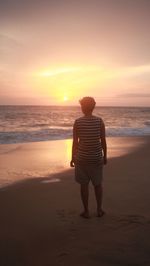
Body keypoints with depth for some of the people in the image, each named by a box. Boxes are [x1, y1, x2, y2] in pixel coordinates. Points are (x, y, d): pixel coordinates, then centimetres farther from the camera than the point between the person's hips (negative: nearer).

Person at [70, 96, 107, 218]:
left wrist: (73, 157, 4)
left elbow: (75, 142, -7)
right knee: (98, 184, 16)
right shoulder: (100, 121, -6)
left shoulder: (77, 122, -9)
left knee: (84, 184, 9)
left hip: (82, 158, -1)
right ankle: (99, 209, 23)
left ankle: (86, 211, 17)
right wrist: (105, 156, 8)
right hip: (97, 158, 2)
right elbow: (103, 141, -4)